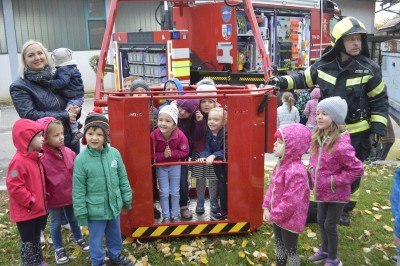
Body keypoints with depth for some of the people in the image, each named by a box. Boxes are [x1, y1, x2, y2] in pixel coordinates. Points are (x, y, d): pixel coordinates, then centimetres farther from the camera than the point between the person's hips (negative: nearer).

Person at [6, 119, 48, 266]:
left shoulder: (35, 158, 7)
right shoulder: (18, 161, -23)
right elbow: (14, 187, -26)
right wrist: (30, 201, -19)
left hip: (37, 208, 9)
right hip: (25, 211, -9)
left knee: (36, 238, 22)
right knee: (27, 241, 6)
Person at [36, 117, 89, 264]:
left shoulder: (68, 152, -9)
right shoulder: (42, 158, -23)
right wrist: (44, 196, -13)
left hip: (71, 195, 4)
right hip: (54, 199, -4)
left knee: (73, 219, 23)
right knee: (56, 223, 16)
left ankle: (79, 239, 45)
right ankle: (58, 249, 34)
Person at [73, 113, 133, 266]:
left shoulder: (114, 153, -9)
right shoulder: (81, 159, -18)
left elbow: (123, 179, 2)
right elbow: (78, 190, -11)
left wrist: (127, 199, 8)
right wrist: (81, 213, -9)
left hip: (114, 206, 4)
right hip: (95, 210, -4)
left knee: (115, 235, 25)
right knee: (96, 239, 15)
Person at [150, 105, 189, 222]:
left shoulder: (180, 135, -26)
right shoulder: (153, 135, -27)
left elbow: (185, 152, -14)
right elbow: (151, 154, -16)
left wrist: (172, 153, -28)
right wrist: (163, 155, -30)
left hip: (175, 165, 1)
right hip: (161, 166, 0)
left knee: (175, 192, 12)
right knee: (164, 192, 7)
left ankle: (175, 215, 28)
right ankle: (166, 217, 23)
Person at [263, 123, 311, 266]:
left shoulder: (295, 171, -29)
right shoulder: (281, 164, 2)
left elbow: (291, 201, -29)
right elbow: (272, 187, 9)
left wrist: (274, 215, -18)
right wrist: (266, 208, 1)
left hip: (289, 219, -9)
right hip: (277, 216, 9)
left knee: (290, 250, 9)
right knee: (279, 246, 26)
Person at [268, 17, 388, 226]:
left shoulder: (369, 69, -9)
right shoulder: (323, 65, -6)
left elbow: (379, 100, -1)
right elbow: (304, 79, 11)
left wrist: (378, 127, -7)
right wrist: (283, 82, -3)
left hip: (356, 133, -1)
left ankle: (345, 209, 33)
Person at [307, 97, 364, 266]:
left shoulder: (341, 144, -29)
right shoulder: (317, 137, -4)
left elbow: (357, 170, -23)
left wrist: (334, 181, -21)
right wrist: (311, 168, 1)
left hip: (336, 193, -7)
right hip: (322, 190, 7)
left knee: (330, 226, 7)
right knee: (321, 221, 22)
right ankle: (324, 251, 46)